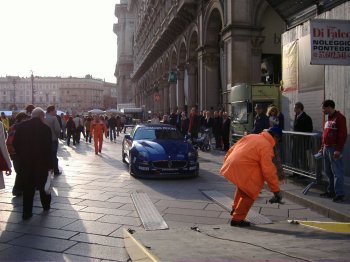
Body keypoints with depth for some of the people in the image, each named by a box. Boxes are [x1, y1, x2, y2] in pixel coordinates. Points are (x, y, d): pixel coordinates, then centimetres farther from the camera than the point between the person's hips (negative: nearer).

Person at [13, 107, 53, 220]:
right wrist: (50, 164, -7)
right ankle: (46, 205, 32)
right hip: (41, 162, -2)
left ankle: (27, 212, 7)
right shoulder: (45, 128, -13)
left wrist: (22, 157, 11)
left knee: (28, 187, 9)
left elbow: (15, 143, 1)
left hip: (25, 162, 3)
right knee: (43, 185, 16)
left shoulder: (21, 126, -2)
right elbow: (48, 149, -13)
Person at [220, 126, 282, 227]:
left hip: (229, 165, 8)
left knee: (243, 185, 31)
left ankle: (235, 208, 39)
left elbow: (232, 149, 20)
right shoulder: (266, 147, -6)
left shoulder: (251, 136, 16)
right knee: (251, 193, 9)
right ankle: (237, 219, 13)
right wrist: (276, 190, -4)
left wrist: (226, 162, 31)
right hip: (240, 170, -8)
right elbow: (268, 171, -10)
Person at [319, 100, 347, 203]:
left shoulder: (339, 117, -11)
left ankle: (339, 194, -4)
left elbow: (343, 135, -17)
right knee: (328, 172, 14)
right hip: (326, 148, 9)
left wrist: (338, 150, -20)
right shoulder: (328, 118, 16)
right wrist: (322, 147, 19)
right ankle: (331, 191, 23)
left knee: (337, 172, -7)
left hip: (334, 149, -9)